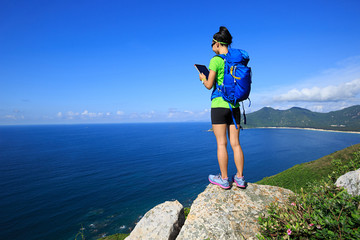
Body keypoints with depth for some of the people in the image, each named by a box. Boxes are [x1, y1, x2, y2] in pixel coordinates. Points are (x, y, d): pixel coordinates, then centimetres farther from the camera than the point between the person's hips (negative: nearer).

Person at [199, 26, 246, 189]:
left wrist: (203, 78, 12)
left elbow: (209, 85, -10)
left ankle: (224, 179, 10)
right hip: (234, 106, 6)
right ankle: (240, 178, 15)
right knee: (235, 143, 9)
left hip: (219, 105, -6)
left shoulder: (216, 60, -8)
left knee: (221, 143, 1)